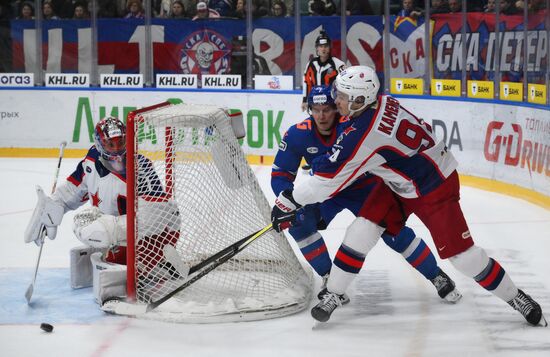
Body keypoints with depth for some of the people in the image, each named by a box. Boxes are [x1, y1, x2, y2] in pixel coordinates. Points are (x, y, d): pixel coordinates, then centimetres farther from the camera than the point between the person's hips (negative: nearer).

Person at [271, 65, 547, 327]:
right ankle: (333, 293, 2)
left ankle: (514, 296, 13)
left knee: (460, 252, -4)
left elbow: (328, 178, -30)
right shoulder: (381, 103, -11)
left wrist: (289, 201, -22)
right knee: (364, 227, -5)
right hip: (398, 182, 9)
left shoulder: (364, 133, -33)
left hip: (435, 187, -9)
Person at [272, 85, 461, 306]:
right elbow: (280, 175, -14)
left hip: (364, 188, -2)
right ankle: (330, 279, -5)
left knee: (393, 232, -10)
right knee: (297, 220, -20)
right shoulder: (297, 135, -20)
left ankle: (437, 277, 11)